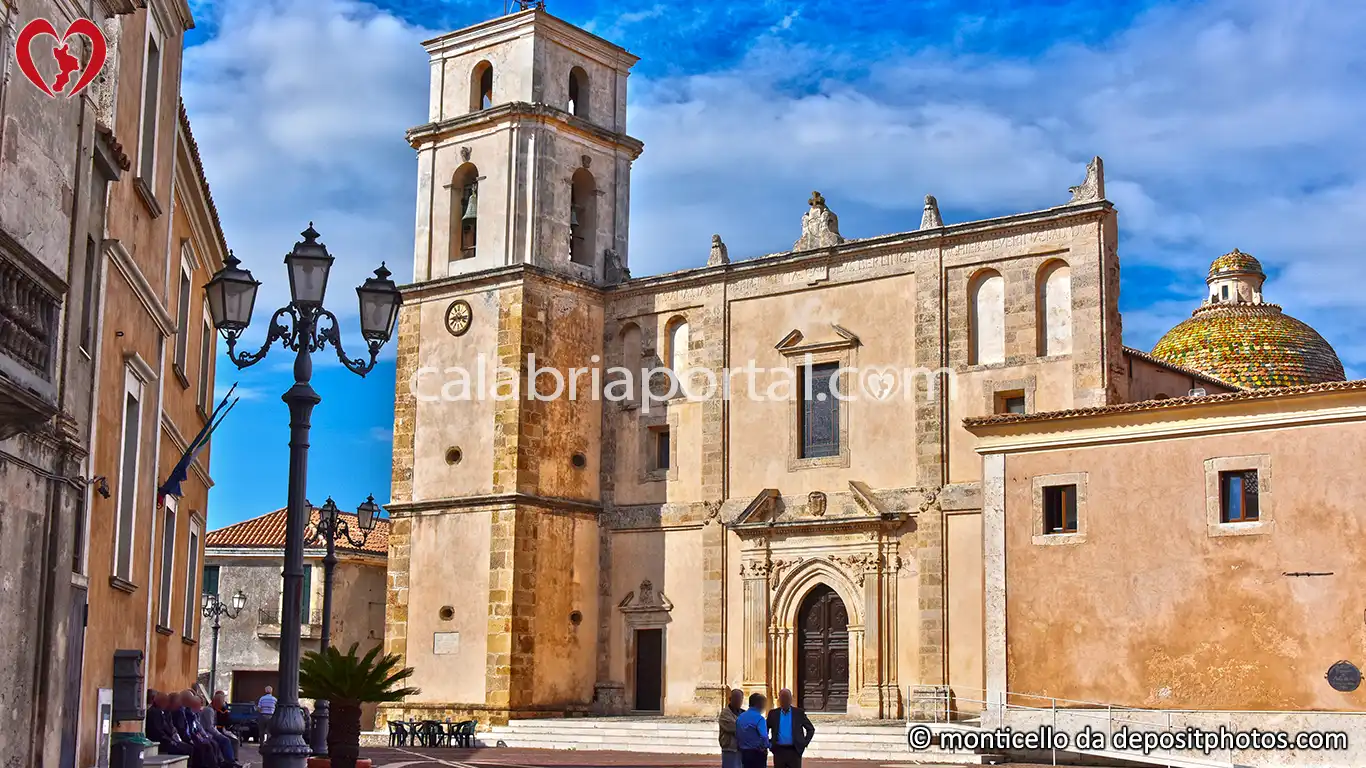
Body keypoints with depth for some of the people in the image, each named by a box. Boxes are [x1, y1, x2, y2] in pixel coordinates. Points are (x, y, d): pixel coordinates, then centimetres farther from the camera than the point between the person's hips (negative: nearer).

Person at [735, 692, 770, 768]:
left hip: (744, 753, 7)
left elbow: (737, 736, 10)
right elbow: (764, 737, -24)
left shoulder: (740, 717, 8)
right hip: (757, 754, -7)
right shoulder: (759, 718, -14)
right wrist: (764, 748, -6)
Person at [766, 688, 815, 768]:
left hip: (794, 751, -1)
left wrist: (804, 744, 1)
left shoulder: (799, 713, 3)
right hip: (779, 751, 1)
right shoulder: (773, 713, 6)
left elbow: (811, 729, 9)